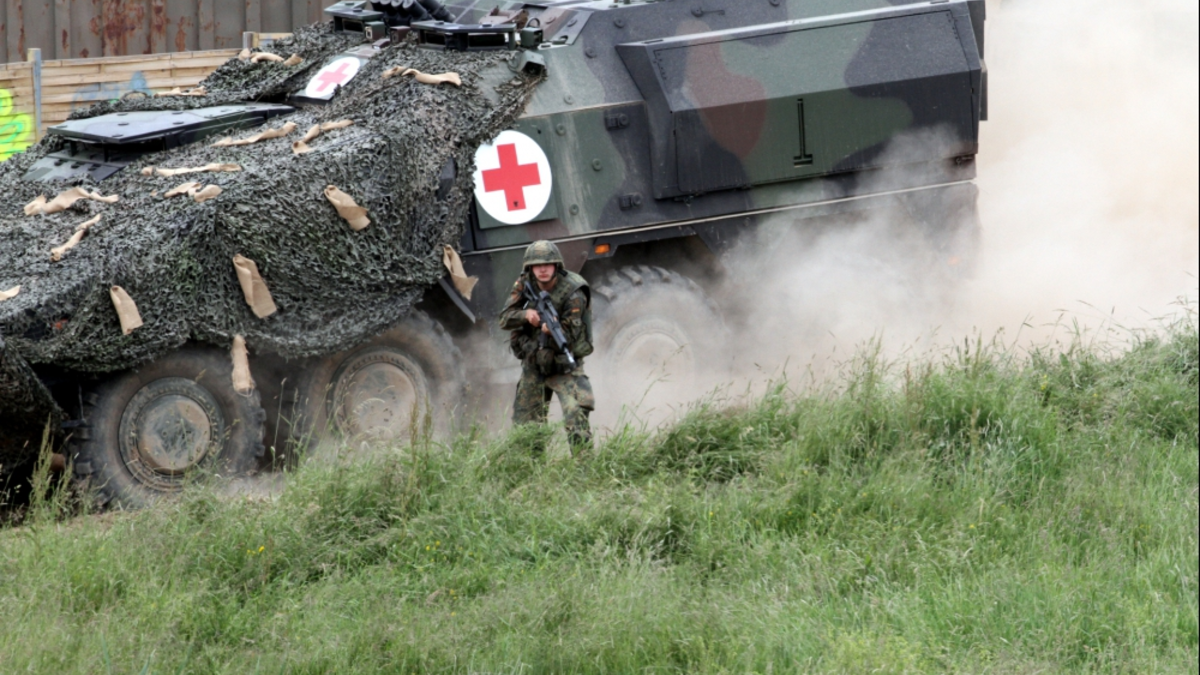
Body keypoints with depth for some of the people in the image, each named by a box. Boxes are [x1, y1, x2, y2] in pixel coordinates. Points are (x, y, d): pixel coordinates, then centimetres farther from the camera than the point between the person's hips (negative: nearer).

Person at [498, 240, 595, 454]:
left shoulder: (573, 293, -19)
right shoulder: (524, 284, -5)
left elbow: (569, 335, -21)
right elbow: (505, 319, -8)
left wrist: (553, 329, -43)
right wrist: (526, 314, -29)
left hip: (563, 365, -5)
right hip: (533, 364, 5)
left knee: (575, 417, -22)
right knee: (524, 424, 11)